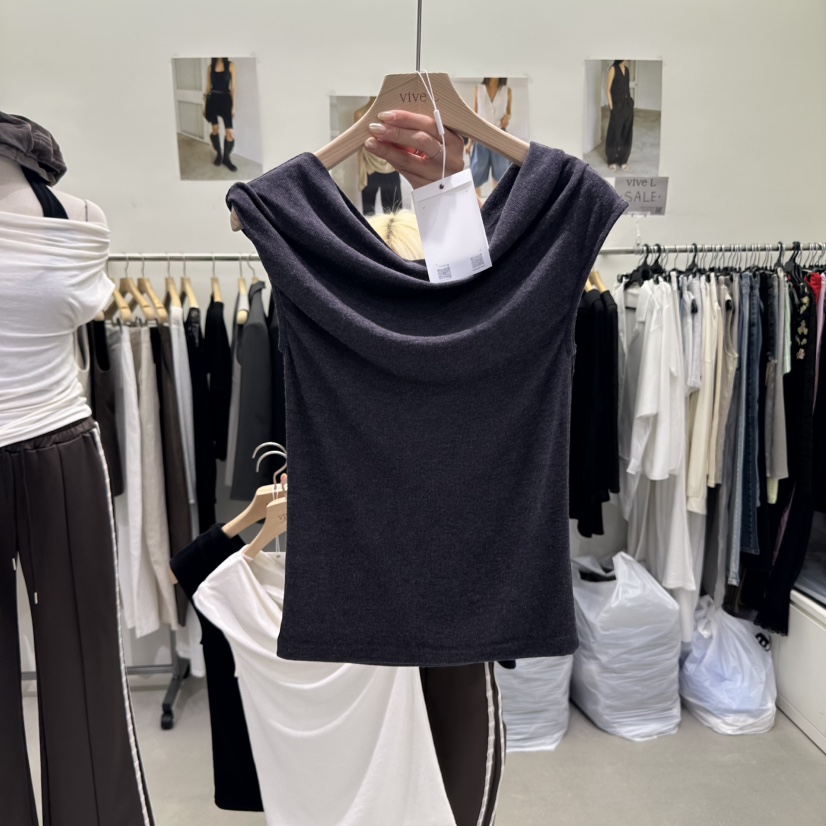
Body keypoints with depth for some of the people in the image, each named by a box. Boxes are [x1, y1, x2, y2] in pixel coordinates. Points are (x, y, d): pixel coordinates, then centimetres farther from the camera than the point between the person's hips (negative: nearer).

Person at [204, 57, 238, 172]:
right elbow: (208, 87, 10)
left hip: (225, 99, -2)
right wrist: (205, 105, 8)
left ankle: (226, 158, 8)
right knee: (215, 129, 6)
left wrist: (233, 106, -4)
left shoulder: (230, 65, 1)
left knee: (230, 132, -9)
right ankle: (218, 154, 25)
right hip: (213, 100, 2)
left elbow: (233, 87, 0)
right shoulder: (210, 67, 7)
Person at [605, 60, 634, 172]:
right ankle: (612, 161, 13)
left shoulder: (626, 69, 11)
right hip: (618, 106, -6)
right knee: (615, 134, 2)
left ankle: (623, 160, 18)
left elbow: (627, 87, 18)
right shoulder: (613, 69, -8)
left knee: (626, 134, 8)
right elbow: (608, 90, -9)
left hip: (628, 105, 6)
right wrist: (611, 106, -13)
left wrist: (630, 101, 12)